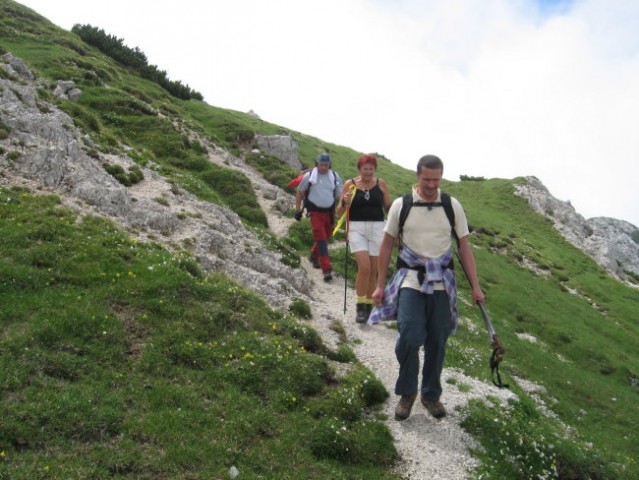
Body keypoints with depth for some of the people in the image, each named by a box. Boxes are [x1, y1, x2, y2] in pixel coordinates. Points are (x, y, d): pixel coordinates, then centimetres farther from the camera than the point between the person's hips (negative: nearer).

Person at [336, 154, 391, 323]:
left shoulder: (381, 184, 6)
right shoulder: (350, 184, 2)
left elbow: (388, 208, 13)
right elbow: (339, 212, 3)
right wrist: (345, 203, -18)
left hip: (377, 229, 2)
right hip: (357, 229, -2)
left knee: (373, 271, 6)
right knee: (364, 267, -16)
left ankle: (369, 306, 20)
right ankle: (360, 306, -2)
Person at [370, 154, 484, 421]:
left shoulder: (453, 206, 2)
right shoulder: (401, 205, -1)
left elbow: (464, 247, 6)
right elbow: (386, 245, 5)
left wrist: (475, 286, 1)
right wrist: (380, 285, 3)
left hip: (441, 282, 2)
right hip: (411, 281, -2)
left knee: (437, 342, 6)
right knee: (409, 337, -14)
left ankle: (431, 395, 26)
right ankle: (406, 392, 9)